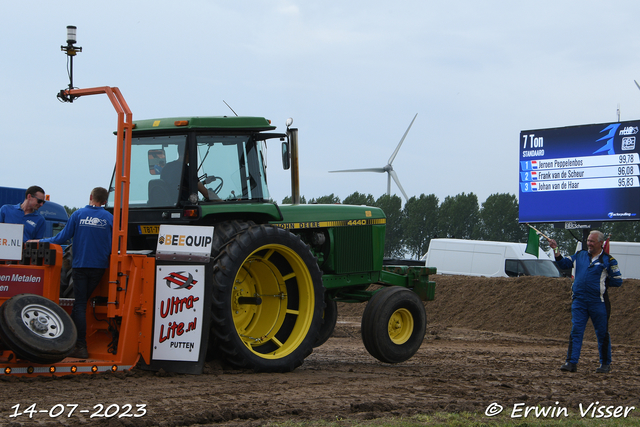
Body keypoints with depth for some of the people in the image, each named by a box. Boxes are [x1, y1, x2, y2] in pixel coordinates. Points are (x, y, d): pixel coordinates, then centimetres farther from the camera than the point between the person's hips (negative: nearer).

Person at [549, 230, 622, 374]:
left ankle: (605, 364, 16)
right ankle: (571, 362, -3)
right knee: (576, 331, -3)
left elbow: (617, 281, -1)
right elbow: (563, 263, 17)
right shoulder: (579, 256, 12)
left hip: (598, 302, -3)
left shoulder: (608, 260, 0)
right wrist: (556, 250, 5)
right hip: (579, 301, 3)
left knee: (602, 333, 5)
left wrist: (601, 281, -2)